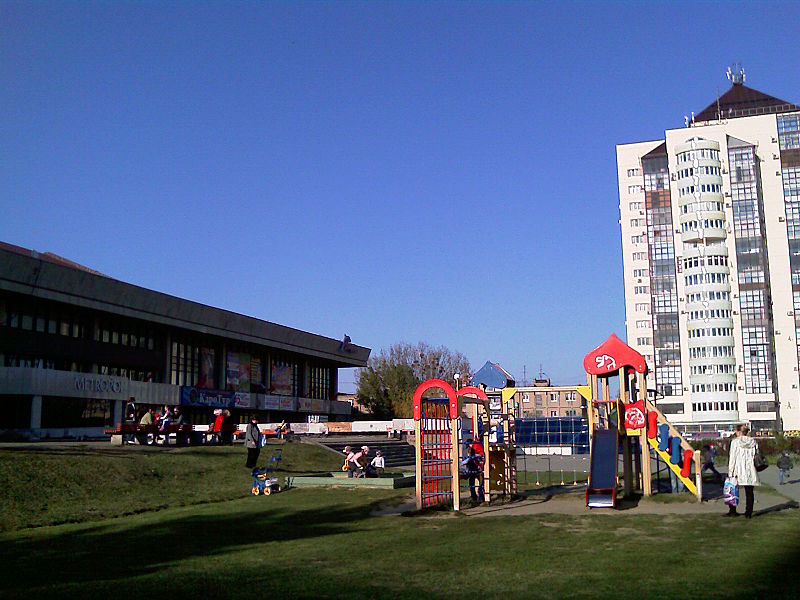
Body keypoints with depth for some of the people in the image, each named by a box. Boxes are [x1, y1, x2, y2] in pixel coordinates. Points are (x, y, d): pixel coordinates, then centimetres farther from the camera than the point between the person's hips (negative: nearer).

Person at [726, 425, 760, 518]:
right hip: (750, 470, 2)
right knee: (749, 492, 6)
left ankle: (732, 511, 16)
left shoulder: (735, 442, -5)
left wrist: (730, 472, -5)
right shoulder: (753, 442, 4)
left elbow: (732, 458, -7)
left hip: (738, 470, -2)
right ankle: (748, 513, 5)